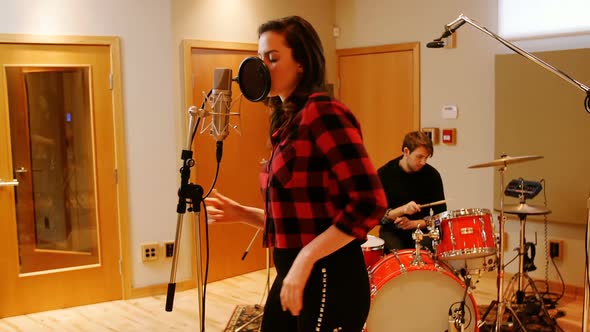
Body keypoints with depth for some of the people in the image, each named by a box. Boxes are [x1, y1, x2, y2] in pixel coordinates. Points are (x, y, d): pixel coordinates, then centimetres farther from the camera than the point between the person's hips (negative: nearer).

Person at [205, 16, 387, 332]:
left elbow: (369, 203, -23)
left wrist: (306, 258, -20)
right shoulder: (286, 124, 11)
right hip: (291, 277, 8)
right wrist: (241, 213, 6)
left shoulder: (322, 114, -15)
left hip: (330, 279, -8)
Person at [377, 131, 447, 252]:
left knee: (428, 246, -28)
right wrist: (401, 210, -28)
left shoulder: (432, 175, -5)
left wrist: (413, 223, -15)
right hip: (392, 231, -1)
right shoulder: (384, 174, -9)